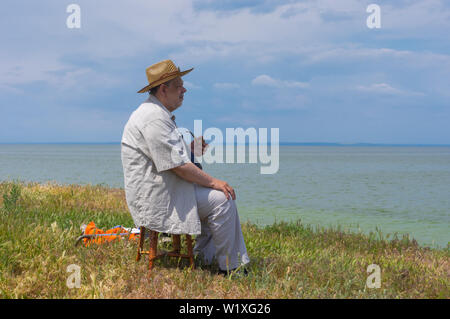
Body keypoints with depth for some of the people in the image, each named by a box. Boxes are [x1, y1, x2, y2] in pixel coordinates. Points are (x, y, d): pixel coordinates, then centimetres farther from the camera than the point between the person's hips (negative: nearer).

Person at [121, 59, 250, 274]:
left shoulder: (158, 113, 16)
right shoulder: (154, 118, -20)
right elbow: (178, 166, -23)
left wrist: (189, 149, 8)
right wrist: (213, 182, -14)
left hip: (157, 190, 11)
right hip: (157, 198, -11)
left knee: (215, 195, 15)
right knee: (222, 200, -14)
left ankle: (206, 257, 18)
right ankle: (229, 268, -5)